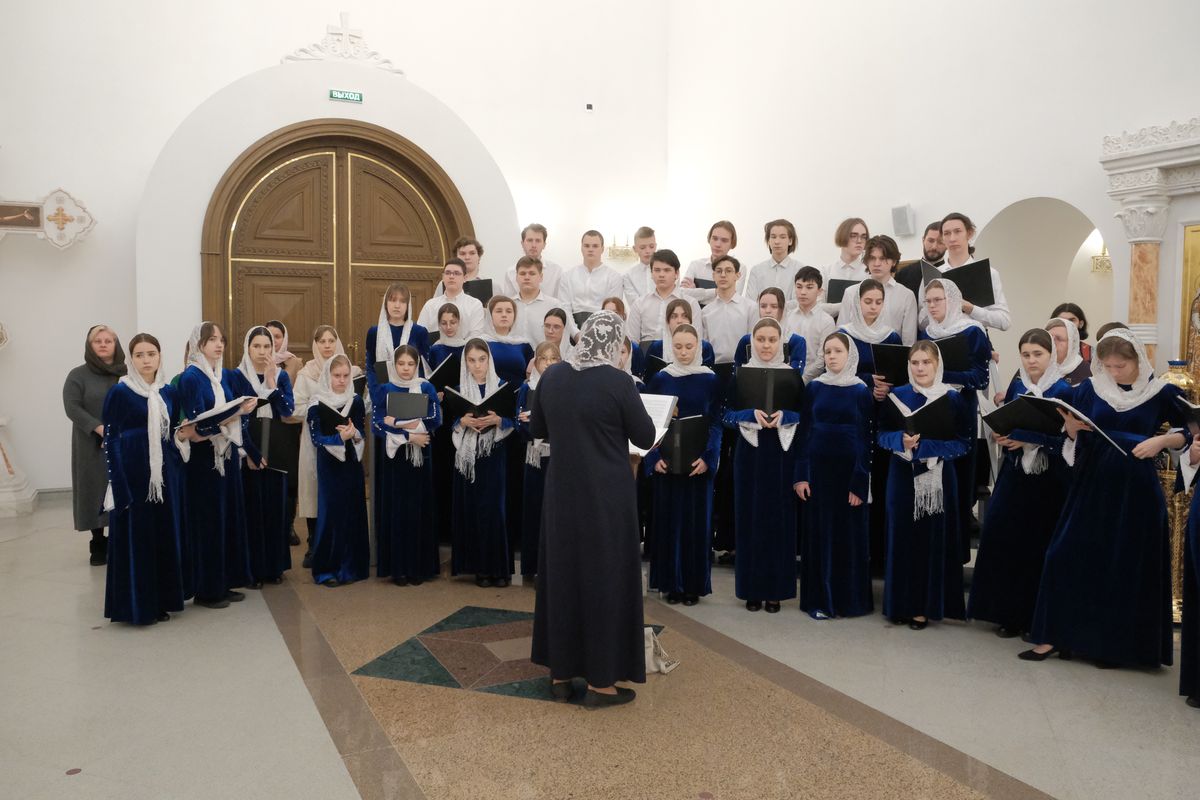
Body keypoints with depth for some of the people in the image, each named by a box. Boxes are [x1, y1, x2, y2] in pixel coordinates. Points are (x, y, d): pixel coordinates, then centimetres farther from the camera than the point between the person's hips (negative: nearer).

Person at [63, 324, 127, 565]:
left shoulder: (127, 374, 9)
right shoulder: (78, 375, 3)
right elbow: (72, 407, -7)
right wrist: (99, 428, -20)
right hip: (92, 446, -1)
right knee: (96, 492, 1)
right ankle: (98, 545, 11)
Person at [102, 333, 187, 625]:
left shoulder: (168, 392, 8)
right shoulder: (120, 392, -7)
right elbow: (110, 439, -10)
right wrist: (119, 485, -16)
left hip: (165, 472, 5)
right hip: (133, 473, -5)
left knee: (165, 534, 10)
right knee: (135, 536, 1)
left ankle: (161, 601, 21)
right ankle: (136, 606, 12)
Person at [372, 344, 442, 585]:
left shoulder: (427, 388, 3)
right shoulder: (385, 390, 3)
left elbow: (435, 420, -9)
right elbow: (377, 424, -7)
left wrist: (398, 423, -13)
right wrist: (409, 436, -15)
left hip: (420, 457, 0)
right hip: (394, 457, 0)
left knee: (419, 509, 3)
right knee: (395, 509, 1)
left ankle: (419, 566, 11)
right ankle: (397, 567, 9)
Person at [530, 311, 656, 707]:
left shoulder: (551, 376, -1)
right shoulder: (617, 381, -15)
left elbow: (537, 430, 11)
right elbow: (646, 439, -7)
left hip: (562, 491, 5)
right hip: (606, 495, -5)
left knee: (562, 574, 15)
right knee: (605, 577, 6)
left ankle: (561, 672, 25)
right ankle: (600, 681, 14)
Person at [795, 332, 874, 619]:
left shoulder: (862, 392, -1)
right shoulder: (814, 387, 4)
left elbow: (866, 439, -2)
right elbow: (804, 431, 3)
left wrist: (859, 483, -9)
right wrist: (801, 475, -5)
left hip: (849, 469, -1)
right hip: (817, 468, 1)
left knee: (850, 535, 5)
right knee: (818, 533, 4)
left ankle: (850, 598, 17)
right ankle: (819, 599, 12)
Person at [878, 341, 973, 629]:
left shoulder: (953, 398, -3)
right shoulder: (896, 395, 4)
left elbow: (963, 443, -7)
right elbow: (882, 435, 1)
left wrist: (922, 445, -18)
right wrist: (903, 440, -20)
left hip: (937, 478, -2)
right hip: (903, 476, 2)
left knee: (933, 539, 3)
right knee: (902, 537, 6)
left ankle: (925, 606, 14)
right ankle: (901, 604, 17)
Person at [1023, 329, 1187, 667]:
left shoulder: (1162, 393, -2)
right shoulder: (1089, 388, 3)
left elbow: (1188, 434, 4)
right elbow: (1076, 438, 6)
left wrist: (1161, 440, -14)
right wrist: (1072, 429, -16)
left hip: (1135, 490, -2)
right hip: (1091, 485, 2)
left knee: (1129, 567, 4)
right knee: (1069, 556, 0)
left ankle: (1117, 644, 17)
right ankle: (1055, 634, 9)